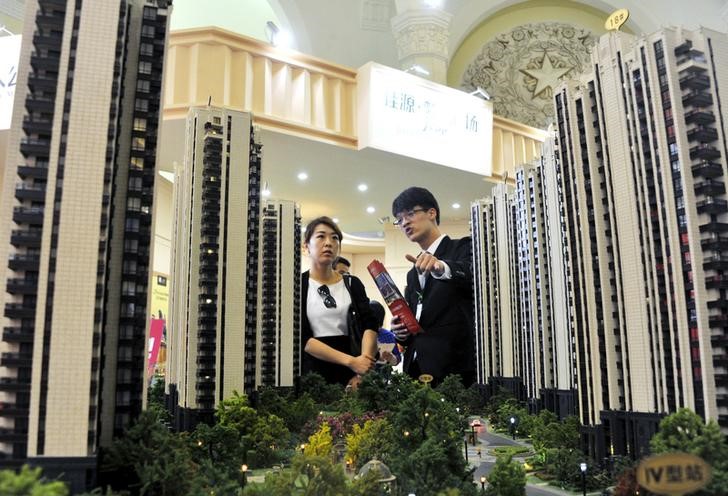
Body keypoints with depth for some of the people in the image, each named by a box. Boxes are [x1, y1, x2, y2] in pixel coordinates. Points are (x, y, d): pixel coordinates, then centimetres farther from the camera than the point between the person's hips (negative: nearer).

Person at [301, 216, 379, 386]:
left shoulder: (353, 284, 8)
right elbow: (302, 336, -11)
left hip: (349, 373, 2)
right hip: (312, 371, -2)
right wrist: (350, 361, -19)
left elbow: (369, 325, -4)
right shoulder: (297, 285, -1)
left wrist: (363, 369, -20)